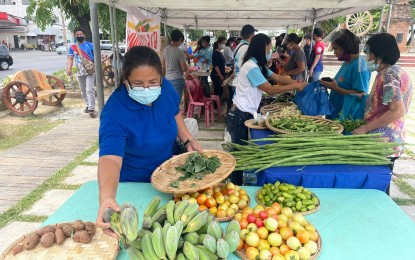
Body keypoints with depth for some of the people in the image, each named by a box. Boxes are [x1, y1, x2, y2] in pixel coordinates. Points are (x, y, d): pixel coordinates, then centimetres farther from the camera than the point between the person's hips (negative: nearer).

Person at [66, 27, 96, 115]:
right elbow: (70, 59, 4)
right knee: (83, 91, 13)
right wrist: (69, 69, -13)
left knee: (89, 89, -16)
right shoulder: (72, 47, 9)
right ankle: (87, 105, 28)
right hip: (80, 72, 5)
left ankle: (91, 109, -21)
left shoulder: (90, 45, 0)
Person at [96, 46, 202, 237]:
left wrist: (188, 140, -8)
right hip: (134, 184, -4)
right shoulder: (114, 113, -34)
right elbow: (110, 157, -47)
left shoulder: (165, 87, -18)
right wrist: (106, 197, -64)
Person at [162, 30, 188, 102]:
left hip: (167, 79, 7)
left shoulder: (165, 49, 4)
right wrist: (186, 67, 6)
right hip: (177, 80, -7)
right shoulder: (180, 52, -16)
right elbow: (184, 69, -15)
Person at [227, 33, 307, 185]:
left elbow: (278, 78, 12)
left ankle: (237, 185, 29)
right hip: (239, 116, -10)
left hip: (245, 115, 10)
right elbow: (270, 90, -20)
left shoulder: (258, 65, 13)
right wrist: (296, 86, -13)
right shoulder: (252, 67, -19)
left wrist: (301, 83, 2)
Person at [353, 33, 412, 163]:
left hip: (382, 143, -9)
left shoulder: (388, 74, -17)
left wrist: (365, 128, -20)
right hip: (387, 141, 9)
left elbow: (397, 111, -24)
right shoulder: (394, 71, 12)